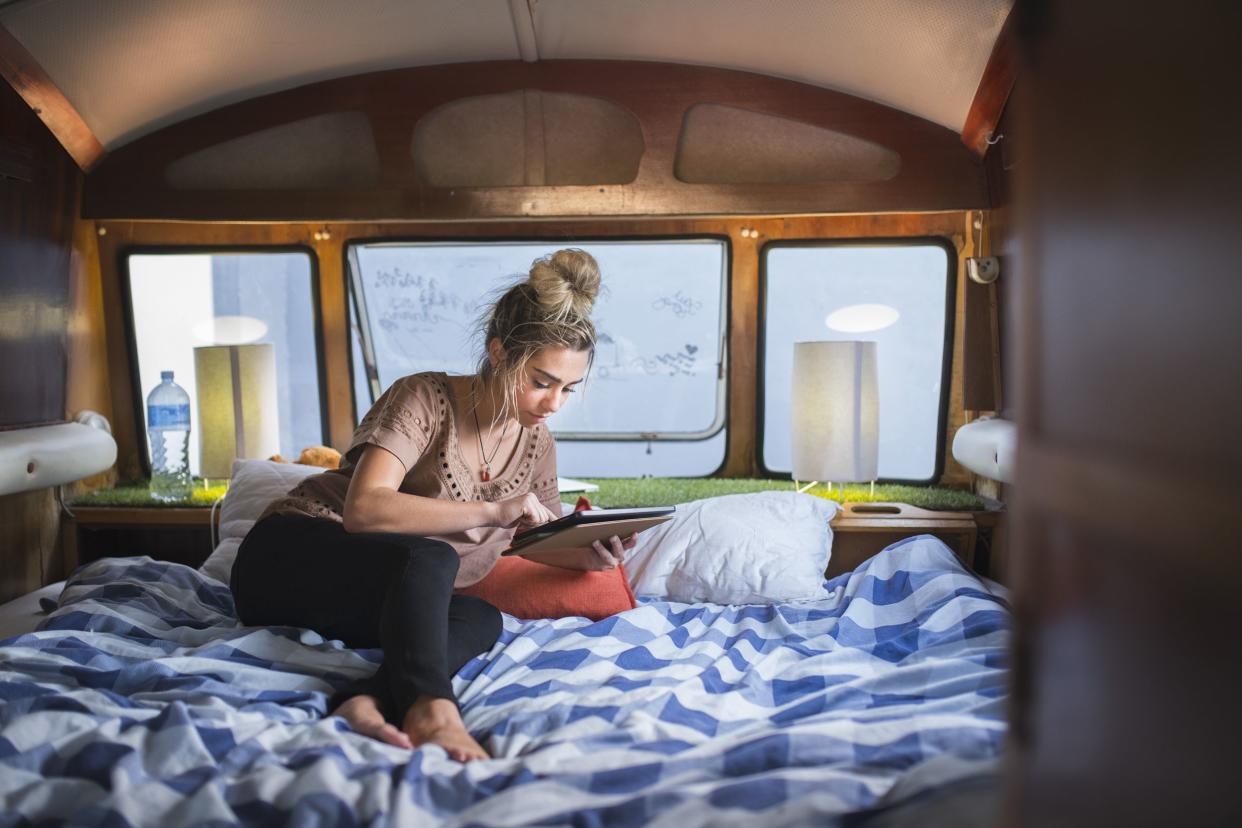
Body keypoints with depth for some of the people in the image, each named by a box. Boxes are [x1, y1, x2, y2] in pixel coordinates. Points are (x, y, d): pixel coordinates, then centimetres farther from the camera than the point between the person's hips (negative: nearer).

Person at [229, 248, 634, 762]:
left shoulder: (537, 447, 2)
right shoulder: (426, 399, -18)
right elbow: (364, 508, -30)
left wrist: (587, 555, -6)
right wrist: (491, 512, -34)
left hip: (383, 601, 6)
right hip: (288, 560, -6)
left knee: (483, 620, -26)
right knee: (429, 557, -36)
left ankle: (371, 701, -44)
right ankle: (431, 708, -51)